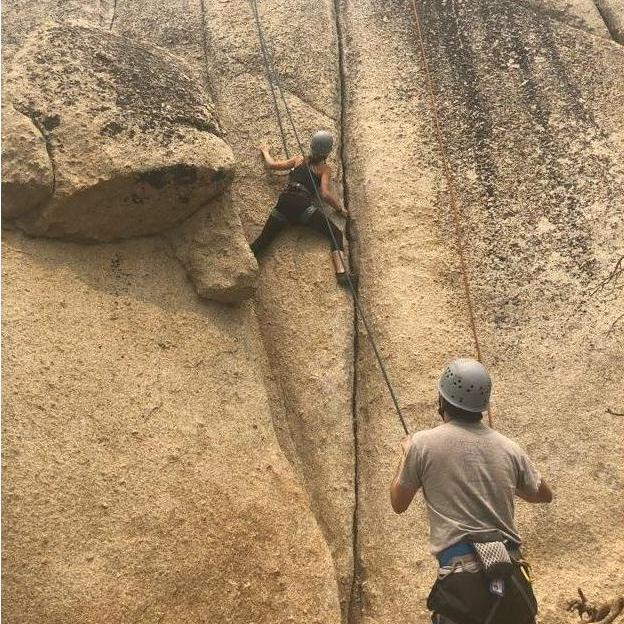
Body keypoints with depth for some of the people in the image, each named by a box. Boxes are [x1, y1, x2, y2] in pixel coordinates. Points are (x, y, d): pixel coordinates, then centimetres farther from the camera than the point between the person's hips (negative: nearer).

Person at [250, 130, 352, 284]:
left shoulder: (298, 160, 25)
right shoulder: (324, 169, 14)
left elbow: (272, 165, 29)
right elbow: (325, 194, 1)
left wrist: (265, 152, 48)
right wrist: (340, 210, 14)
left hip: (284, 202, 4)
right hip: (303, 205, -4)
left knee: (263, 239, 1)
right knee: (336, 234, -3)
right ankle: (341, 273, -24)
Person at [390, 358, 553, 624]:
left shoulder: (423, 443, -4)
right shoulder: (508, 447, 6)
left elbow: (398, 503, 10)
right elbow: (544, 494, 24)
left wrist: (406, 454, 25)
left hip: (462, 574, -4)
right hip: (511, 578, 4)